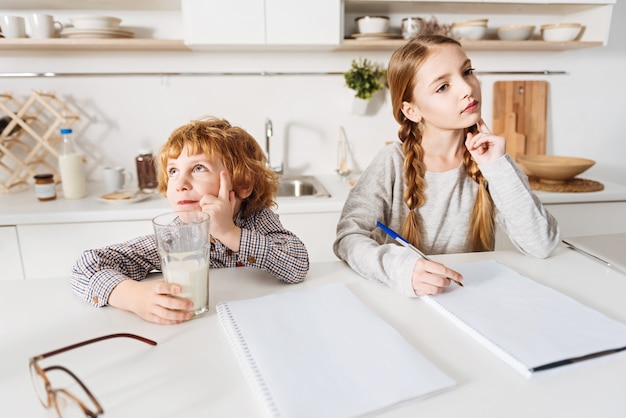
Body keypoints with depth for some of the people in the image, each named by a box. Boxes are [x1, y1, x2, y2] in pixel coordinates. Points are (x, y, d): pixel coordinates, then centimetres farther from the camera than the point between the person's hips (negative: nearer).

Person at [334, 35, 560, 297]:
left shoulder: (489, 157, -4)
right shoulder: (393, 163, -11)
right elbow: (348, 235, -17)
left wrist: (499, 169, -18)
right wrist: (400, 268, -34)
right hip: (407, 301, -2)